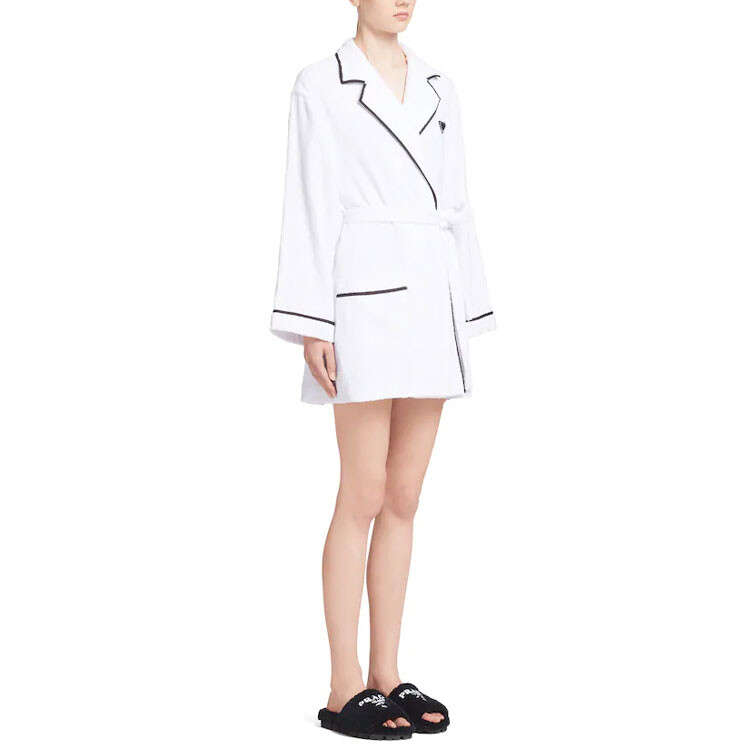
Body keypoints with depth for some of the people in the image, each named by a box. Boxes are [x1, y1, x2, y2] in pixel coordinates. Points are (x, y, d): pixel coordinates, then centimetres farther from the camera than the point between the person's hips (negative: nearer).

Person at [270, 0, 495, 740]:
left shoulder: (437, 89, 16)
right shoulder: (320, 86, -1)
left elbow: (455, 206, 16)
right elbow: (308, 209, -7)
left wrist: (468, 318, 12)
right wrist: (311, 326, -13)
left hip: (432, 302, 6)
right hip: (366, 301, -6)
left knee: (404, 499, 8)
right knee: (365, 499, -6)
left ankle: (387, 677, 15)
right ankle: (344, 689, 4)